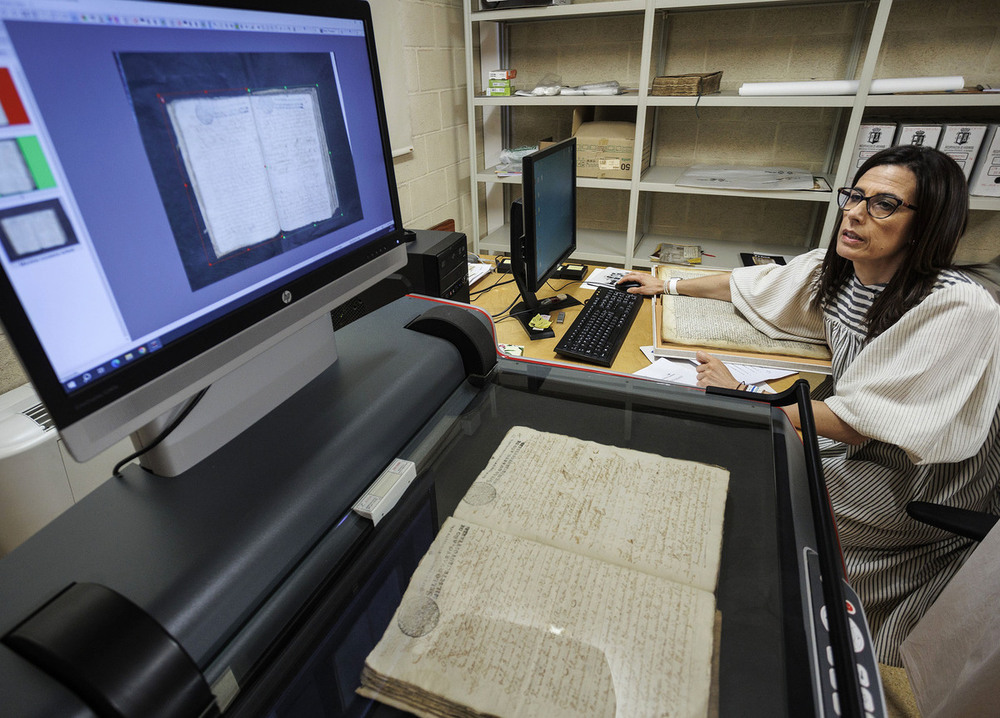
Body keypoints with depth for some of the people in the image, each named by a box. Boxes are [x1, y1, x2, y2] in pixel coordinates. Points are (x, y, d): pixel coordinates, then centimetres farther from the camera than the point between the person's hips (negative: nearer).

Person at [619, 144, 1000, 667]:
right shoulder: (836, 268, -8)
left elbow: (856, 423, -29)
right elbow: (758, 284, 7)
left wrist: (739, 396, -26)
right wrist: (670, 285, 14)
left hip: (921, 489, -6)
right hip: (851, 434, 7)